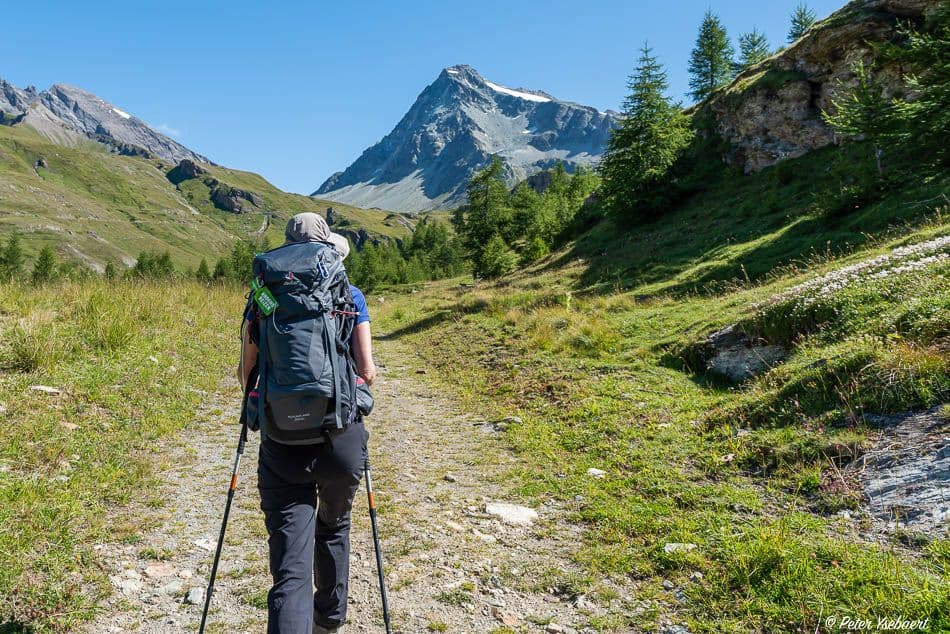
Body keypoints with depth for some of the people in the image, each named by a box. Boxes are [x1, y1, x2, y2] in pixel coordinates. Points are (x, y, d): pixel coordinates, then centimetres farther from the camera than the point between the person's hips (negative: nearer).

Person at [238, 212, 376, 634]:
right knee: (333, 528, 29)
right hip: (341, 441, 1)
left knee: (290, 567, -1)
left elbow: (245, 374, 3)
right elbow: (366, 371, -5)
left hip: (283, 446, -1)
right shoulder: (350, 297, 0)